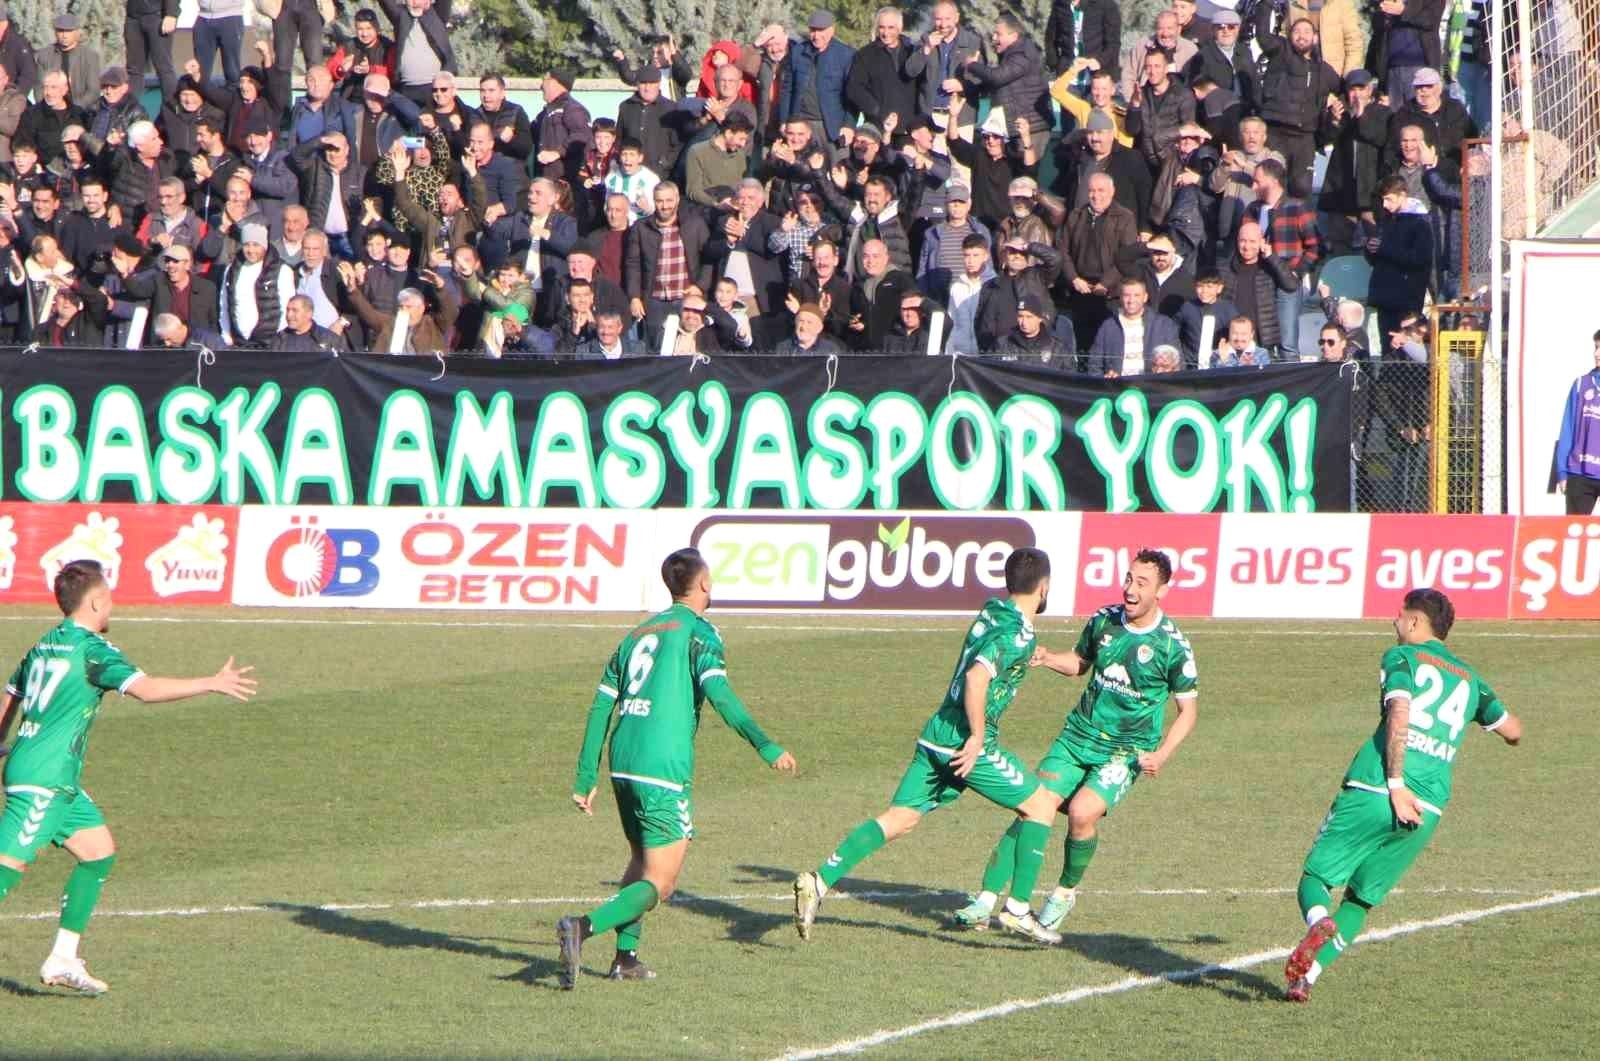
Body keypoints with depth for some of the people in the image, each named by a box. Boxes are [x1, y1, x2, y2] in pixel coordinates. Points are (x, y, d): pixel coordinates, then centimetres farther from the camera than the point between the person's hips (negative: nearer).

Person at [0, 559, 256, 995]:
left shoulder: (44, 645, 14)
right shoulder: (91, 648, -13)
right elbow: (145, 689, -23)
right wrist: (213, 684, -17)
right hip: (43, 782, -10)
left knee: (98, 852, 12)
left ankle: (62, 959, 12)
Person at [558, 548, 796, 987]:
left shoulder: (637, 634, 18)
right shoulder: (698, 632, -2)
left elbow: (600, 707, 16)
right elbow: (718, 692, -18)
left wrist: (586, 779, 19)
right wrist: (765, 745, -19)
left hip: (623, 768, 7)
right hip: (664, 773, -7)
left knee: (642, 859, 27)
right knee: (659, 884, -5)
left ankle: (625, 957, 21)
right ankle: (583, 927, -25)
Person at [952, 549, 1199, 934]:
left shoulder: (1173, 645, -12)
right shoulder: (1104, 620, 0)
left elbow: (1188, 710, -3)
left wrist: (1162, 755, -16)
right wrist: (1047, 658, -2)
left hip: (1126, 753, -4)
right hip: (1077, 738, 4)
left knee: (1082, 812, -26)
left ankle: (1065, 894, 0)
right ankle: (986, 899, -4)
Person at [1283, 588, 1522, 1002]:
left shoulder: (1402, 657, 5)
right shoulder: (1468, 677, 21)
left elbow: (1399, 714, -11)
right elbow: (1513, 730, 26)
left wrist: (1396, 783, -17)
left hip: (1373, 790, -4)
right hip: (1427, 810, 4)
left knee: (1315, 876, 5)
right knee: (1361, 900, 14)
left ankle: (1319, 923, -29)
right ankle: (1306, 976, -2)